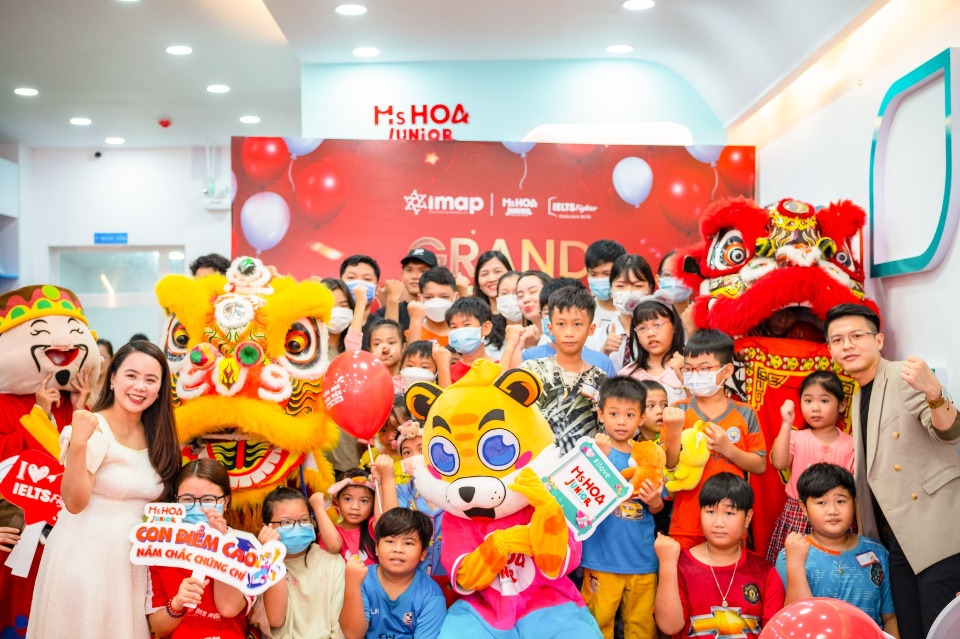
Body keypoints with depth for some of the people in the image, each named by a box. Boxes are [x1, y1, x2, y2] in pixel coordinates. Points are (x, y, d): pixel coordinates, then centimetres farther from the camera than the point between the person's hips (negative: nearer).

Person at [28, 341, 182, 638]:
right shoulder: (93, 428, -14)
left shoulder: (156, 436, 4)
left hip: (132, 560, 6)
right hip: (85, 556, -5)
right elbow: (74, 502, -20)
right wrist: (78, 443, -31)